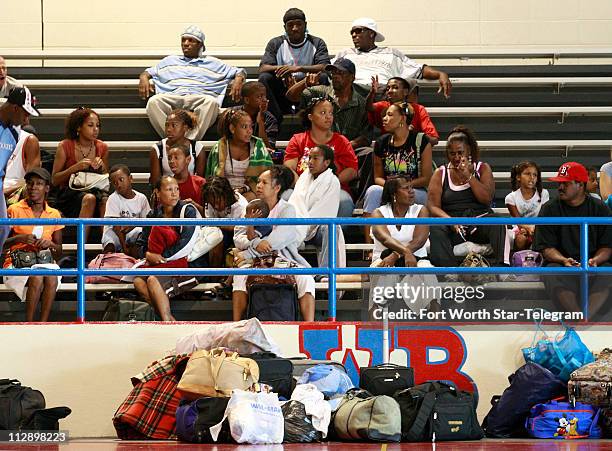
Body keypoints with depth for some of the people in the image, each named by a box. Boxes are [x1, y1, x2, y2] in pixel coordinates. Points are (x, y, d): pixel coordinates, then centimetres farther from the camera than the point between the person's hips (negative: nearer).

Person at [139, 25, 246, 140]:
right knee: (153, 102, -34)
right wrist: (144, 78, 11)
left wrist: (238, 80, 1)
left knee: (211, 102, -39)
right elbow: (148, 72, 36)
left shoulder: (212, 63, 29)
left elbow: (239, 72, 26)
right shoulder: (170, 61, 35)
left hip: (199, 98, -1)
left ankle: (191, 140, -42)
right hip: (173, 96, 1)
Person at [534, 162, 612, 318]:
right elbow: (546, 247, 2)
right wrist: (563, 260, -18)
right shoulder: (549, 209, 9)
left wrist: (595, 260, -16)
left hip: (594, 264, 0)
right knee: (553, 275, -35)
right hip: (560, 261, 0)